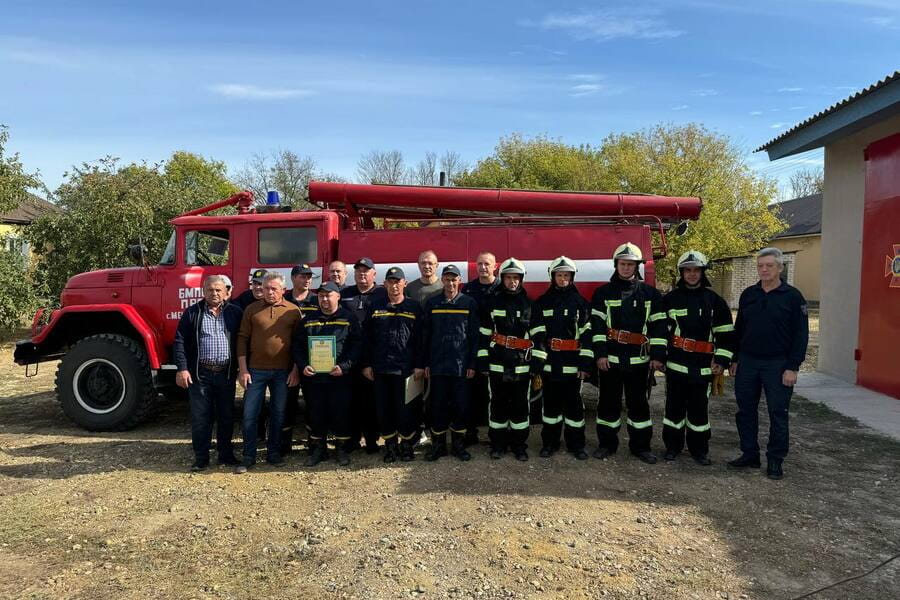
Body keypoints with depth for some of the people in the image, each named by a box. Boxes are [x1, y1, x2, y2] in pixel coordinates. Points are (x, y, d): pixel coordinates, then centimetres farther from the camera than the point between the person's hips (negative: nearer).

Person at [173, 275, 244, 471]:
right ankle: (201, 458, 14)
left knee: (226, 416, 10)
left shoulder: (235, 313, 7)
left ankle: (225, 453, 23)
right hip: (200, 374, -1)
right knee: (200, 417, 3)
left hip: (226, 373, 1)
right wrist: (182, 368, -9)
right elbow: (180, 342, 0)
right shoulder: (192, 313, 3)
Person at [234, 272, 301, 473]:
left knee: (278, 413, 9)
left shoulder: (293, 311, 2)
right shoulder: (252, 309, 2)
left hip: (283, 372, 0)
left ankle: (273, 452, 23)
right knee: (250, 414, 2)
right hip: (256, 371, 0)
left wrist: (295, 370, -3)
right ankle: (249, 456, 13)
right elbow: (242, 339, 1)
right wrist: (242, 370, -4)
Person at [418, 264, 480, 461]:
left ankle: (458, 444, 19)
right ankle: (438, 445, 18)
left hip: (461, 365, -1)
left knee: (461, 406, 4)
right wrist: (423, 363, 3)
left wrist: (472, 364, -4)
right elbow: (425, 335, 6)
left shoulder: (470, 304, 2)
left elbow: (474, 336, 1)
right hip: (437, 364, 1)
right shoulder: (432, 303, 5)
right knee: (438, 406, 6)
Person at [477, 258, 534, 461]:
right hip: (497, 364, 0)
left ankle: (519, 444, 18)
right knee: (497, 404, 6)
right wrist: (483, 361, -2)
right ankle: (498, 443, 18)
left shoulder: (529, 303, 6)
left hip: (522, 364, 1)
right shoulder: (491, 302, 3)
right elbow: (484, 334, 2)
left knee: (521, 405, 5)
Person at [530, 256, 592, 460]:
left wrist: (585, 363, -8)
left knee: (574, 403, 6)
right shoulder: (542, 303, 6)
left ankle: (576, 444, 18)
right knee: (551, 403, 9)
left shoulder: (580, 302, 4)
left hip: (572, 364, -1)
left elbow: (587, 334, -1)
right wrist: (537, 363, -8)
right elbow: (537, 335, -1)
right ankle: (549, 443, 20)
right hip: (550, 363, 1)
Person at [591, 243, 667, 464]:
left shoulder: (650, 294, 6)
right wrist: (600, 354, -9)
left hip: (638, 359, 1)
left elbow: (658, 326, 3)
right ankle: (607, 443, 19)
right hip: (610, 357, 0)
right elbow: (597, 324, -2)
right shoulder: (603, 293, 3)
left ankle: (640, 446, 19)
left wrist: (658, 355, -3)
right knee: (608, 402, 7)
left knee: (639, 403, 7)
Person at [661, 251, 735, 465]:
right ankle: (672, 446, 20)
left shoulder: (715, 301, 4)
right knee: (674, 406, 7)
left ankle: (699, 449, 20)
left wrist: (722, 361, -1)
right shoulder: (670, 299, 4)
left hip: (703, 367, 0)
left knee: (700, 408, 7)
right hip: (676, 364, 0)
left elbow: (726, 334, 5)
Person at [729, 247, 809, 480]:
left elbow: (801, 334, -6)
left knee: (778, 413, 3)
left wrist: (792, 367, -11)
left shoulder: (792, 296, -5)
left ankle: (775, 461, 15)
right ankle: (750, 454, 22)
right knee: (746, 410, 9)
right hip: (747, 362, 4)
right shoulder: (748, 294, 8)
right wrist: (734, 359, 12)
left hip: (777, 365, -4)